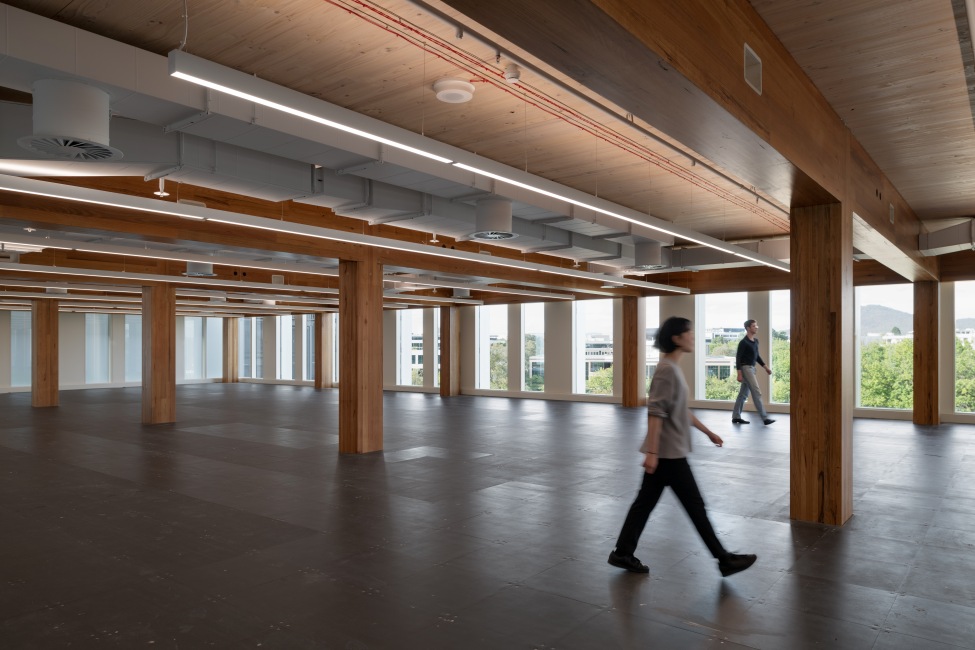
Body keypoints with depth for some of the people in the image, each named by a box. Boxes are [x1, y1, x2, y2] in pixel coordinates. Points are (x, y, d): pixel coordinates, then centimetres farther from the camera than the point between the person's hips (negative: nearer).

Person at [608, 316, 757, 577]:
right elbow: (656, 413, -23)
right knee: (695, 505, 3)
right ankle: (724, 559, 15)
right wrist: (652, 452, -25)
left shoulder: (673, 369, 14)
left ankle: (623, 553, 18)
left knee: (645, 502, 12)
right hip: (668, 452, -10)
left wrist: (708, 432, 26)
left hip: (667, 452, 10)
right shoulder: (666, 370, -18)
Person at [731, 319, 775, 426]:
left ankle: (736, 417, 16)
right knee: (757, 392, -10)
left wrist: (765, 367, 17)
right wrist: (739, 373, -21)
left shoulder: (755, 341, 12)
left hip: (751, 368, 9)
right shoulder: (743, 342, -14)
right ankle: (765, 418, -9)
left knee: (743, 394, 10)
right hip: (746, 368, -9)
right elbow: (738, 358, -16)